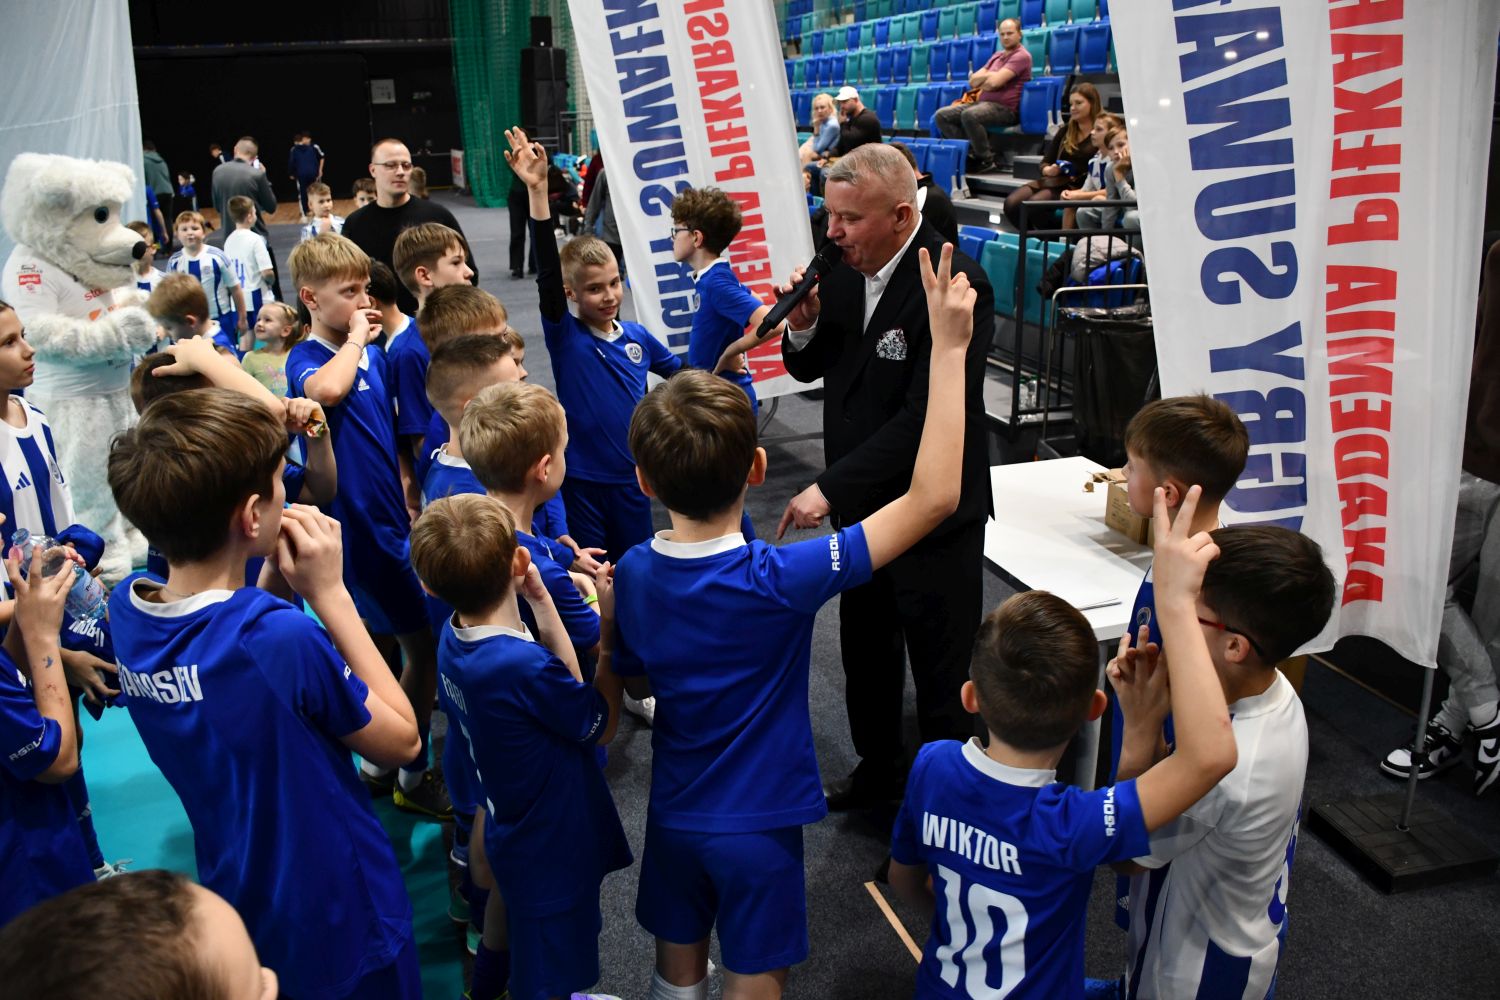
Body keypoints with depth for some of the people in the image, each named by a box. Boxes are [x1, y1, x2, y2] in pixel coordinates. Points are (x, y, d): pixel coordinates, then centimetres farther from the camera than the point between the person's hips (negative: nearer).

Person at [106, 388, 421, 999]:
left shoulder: (124, 607, -12)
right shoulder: (282, 638, -35)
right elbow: (401, 740, -19)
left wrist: (278, 583, -11)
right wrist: (329, 594, -21)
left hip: (232, 906, 6)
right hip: (339, 926, -6)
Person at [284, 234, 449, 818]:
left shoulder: (374, 357, 10)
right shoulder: (305, 359, -11)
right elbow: (327, 389, -37)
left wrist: (412, 511, 15)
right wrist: (355, 338, -19)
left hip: (389, 524, 7)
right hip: (349, 526, -7)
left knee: (419, 645, 15)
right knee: (421, 647, 0)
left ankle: (382, 762, 33)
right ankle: (412, 774, 18)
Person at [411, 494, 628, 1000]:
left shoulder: (455, 637, -11)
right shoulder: (523, 666, -37)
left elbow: (566, 689, -4)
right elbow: (601, 724, -19)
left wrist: (541, 600, -10)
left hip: (512, 822, 9)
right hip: (553, 845, -9)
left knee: (512, 911, 35)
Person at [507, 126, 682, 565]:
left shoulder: (638, 336, 2)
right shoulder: (564, 336, -10)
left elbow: (682, 372, 21)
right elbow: (547, 272, -25)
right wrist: (537, 191, -35)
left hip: (631, 477, 3)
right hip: (582, 479, -3)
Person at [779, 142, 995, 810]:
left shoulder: (956, 284, -23)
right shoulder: (843, 270, -1)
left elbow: (928, 417, -28)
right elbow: (811, 370, 11)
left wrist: (830, 488, -27)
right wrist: (804, 326, -12)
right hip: (861, 505, 8)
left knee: (941, 679, 8)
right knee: (866, 655, 24)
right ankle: (878, 772, 46)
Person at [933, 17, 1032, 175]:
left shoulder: (1022, 56, -5)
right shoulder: (997, 56, 22)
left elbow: (994, 82, -17)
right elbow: (973, 81, 15)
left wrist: (981, 79, 4)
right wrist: (989, 75, -2)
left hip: (1004, 108, -9)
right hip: (983, 103, 9)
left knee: (969, 115, -38)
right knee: (941, 115, -7)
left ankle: (987, 160, -22)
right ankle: (970, 152, -16)